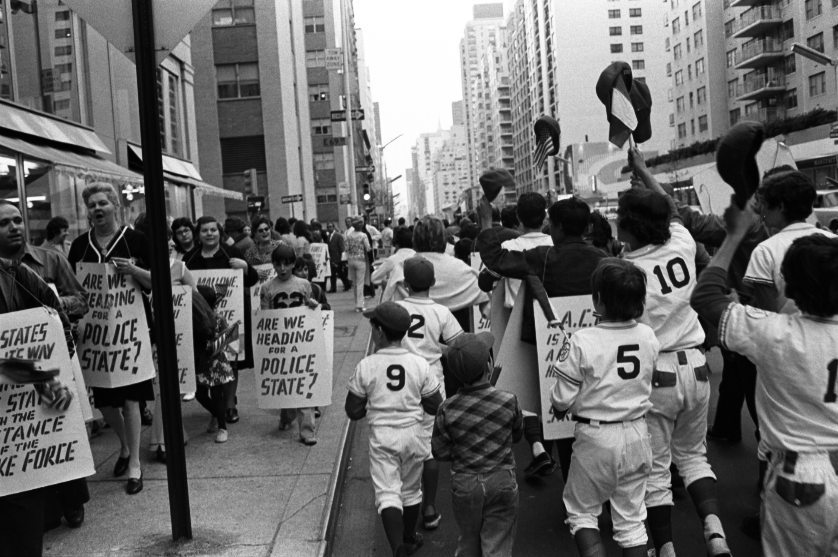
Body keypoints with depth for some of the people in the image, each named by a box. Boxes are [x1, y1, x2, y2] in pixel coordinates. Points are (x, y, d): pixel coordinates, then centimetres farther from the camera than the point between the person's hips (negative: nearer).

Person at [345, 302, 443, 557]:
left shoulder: (366, 366, -11)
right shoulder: (419, 364, -7)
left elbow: (353, 411, -5)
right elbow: (435, 407, 0)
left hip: (381, 437, -2)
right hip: (413, 433, 3)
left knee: (388, 494, 1)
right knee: (410, 490, 20)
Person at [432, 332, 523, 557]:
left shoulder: (447, 409, -15)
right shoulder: (509, 402, -15)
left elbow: (440, 452, -6)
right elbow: (517, 436, 3)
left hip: (464, 486, 1)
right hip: (502, 483, -1)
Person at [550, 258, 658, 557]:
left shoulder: (582, 341, -20)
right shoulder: (648, 337, -6)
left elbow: (561, 401, -14)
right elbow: (648, 382, 8)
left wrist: (558, 406, 7)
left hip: (596, 437, -4)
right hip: (637, 434, 4)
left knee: (581, 511, 14)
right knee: (631, 518, 17)